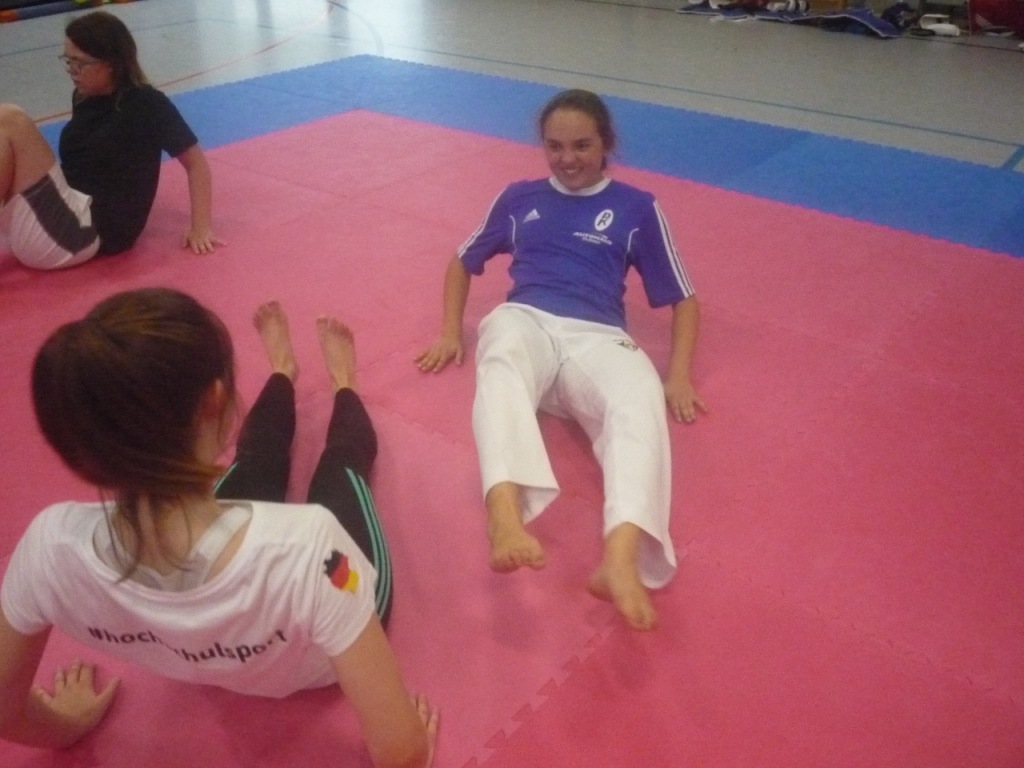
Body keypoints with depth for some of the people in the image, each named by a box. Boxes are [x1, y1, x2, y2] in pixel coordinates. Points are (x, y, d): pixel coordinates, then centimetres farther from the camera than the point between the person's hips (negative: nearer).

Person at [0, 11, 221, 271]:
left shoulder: (147, 104, -6)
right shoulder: (84, 98, 13)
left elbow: (195, 161, -3)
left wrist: (201, 228, -10)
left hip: (92, 231, -8)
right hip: (65, 222, 8)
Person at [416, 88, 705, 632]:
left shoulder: (636, 208, 17)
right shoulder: (519, 198, 22)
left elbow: (682, 298, 18)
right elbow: (463, 262, 32)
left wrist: (679, 376, 4)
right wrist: (450, 332, 18)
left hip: (596, 338, 0)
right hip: (524, 322, 1)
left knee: (641, 401, -37)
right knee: (500, 367, -40)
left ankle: (620, 560, -58)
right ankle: (506, 520, -63)